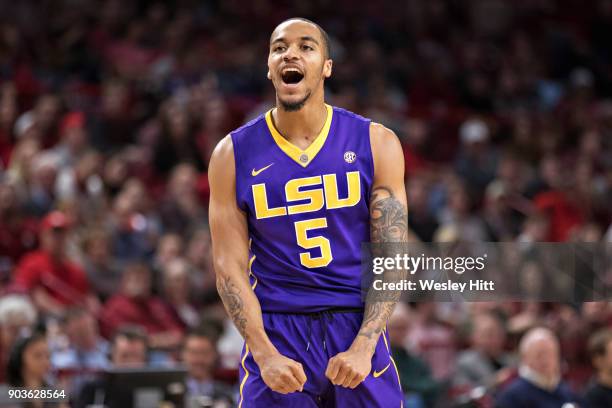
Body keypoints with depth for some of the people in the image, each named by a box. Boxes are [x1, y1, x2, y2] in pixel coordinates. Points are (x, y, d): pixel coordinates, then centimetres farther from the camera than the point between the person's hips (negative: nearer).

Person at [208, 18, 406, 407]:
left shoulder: (375, 144, 0)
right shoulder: (233, 155, 1)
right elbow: (229, 266, -3)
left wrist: (363, 346, -14)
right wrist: (265, 355, -14)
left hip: (357, 327, 0)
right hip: (275, 333, 0)